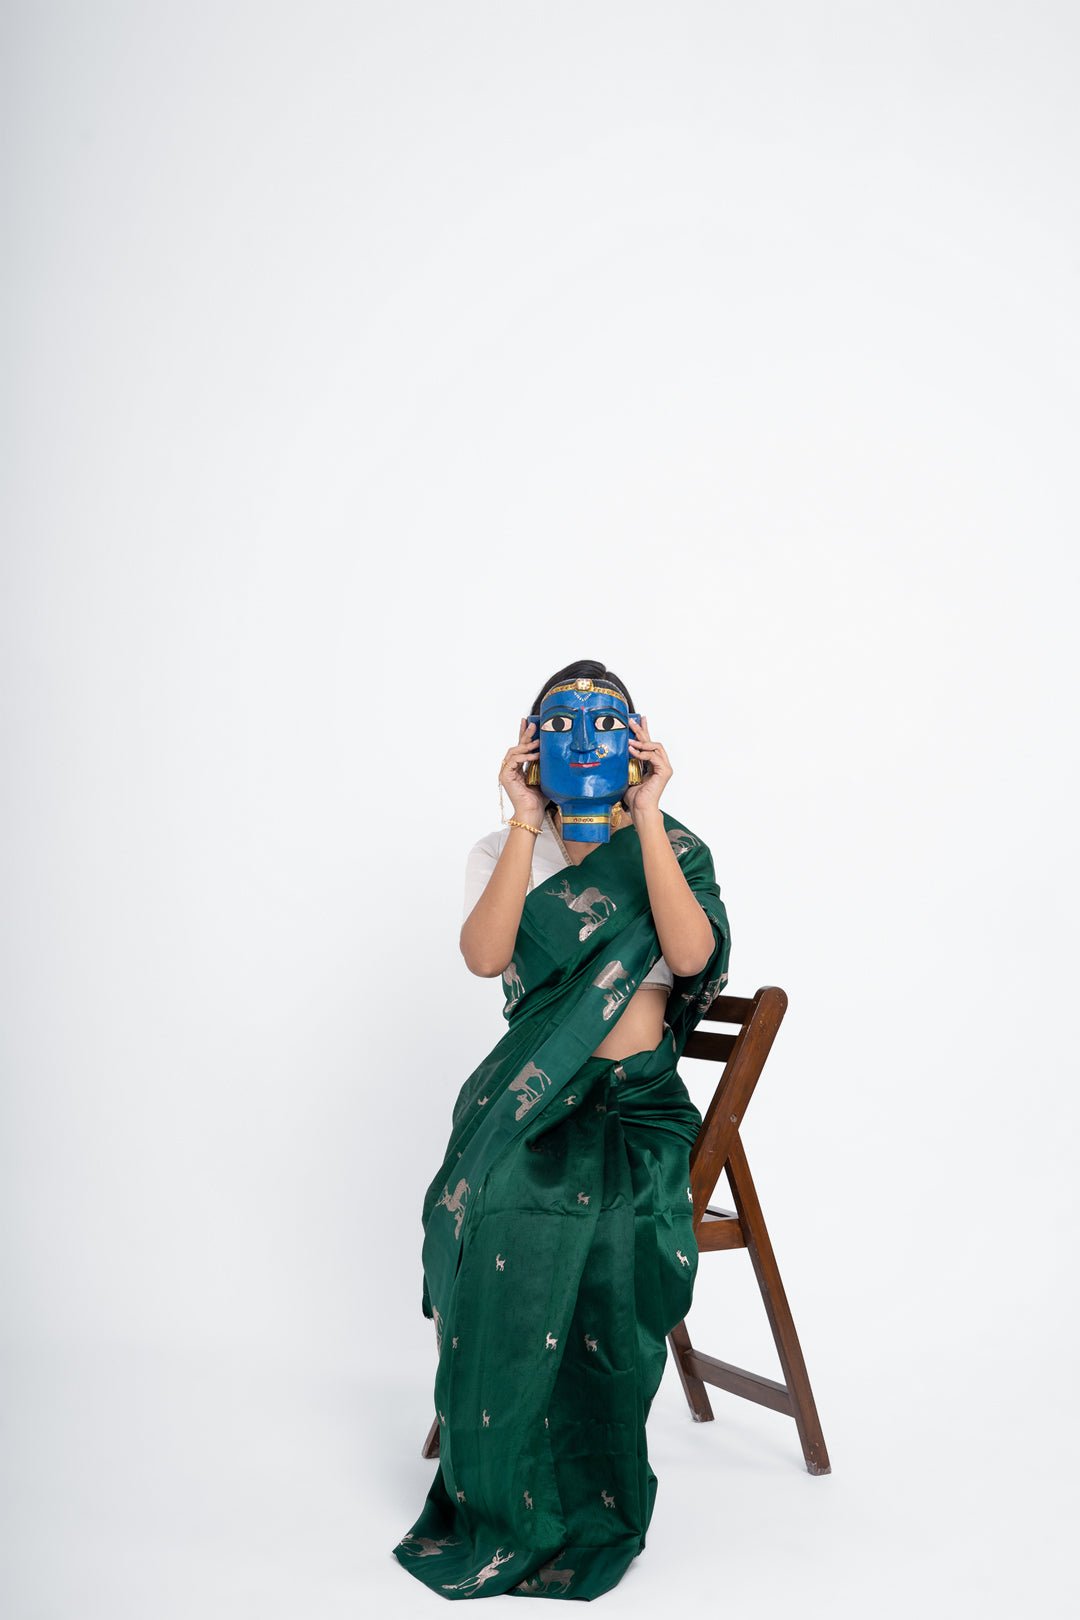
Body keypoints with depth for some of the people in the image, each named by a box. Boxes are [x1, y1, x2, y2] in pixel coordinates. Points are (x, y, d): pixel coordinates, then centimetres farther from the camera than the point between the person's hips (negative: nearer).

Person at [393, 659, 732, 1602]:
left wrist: (646, 817, -18)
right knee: (504, 1244, -27)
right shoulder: (503, 852, 9)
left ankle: (590, 1513, -4)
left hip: (637, 1108, -1)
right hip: (529, 1102, 1)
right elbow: (484, 956, -13)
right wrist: (529, 822, -15)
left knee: (606, 1258, -27)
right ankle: (500, 1503, -7)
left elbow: (689, 954, -17)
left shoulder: (672, 848, 6)